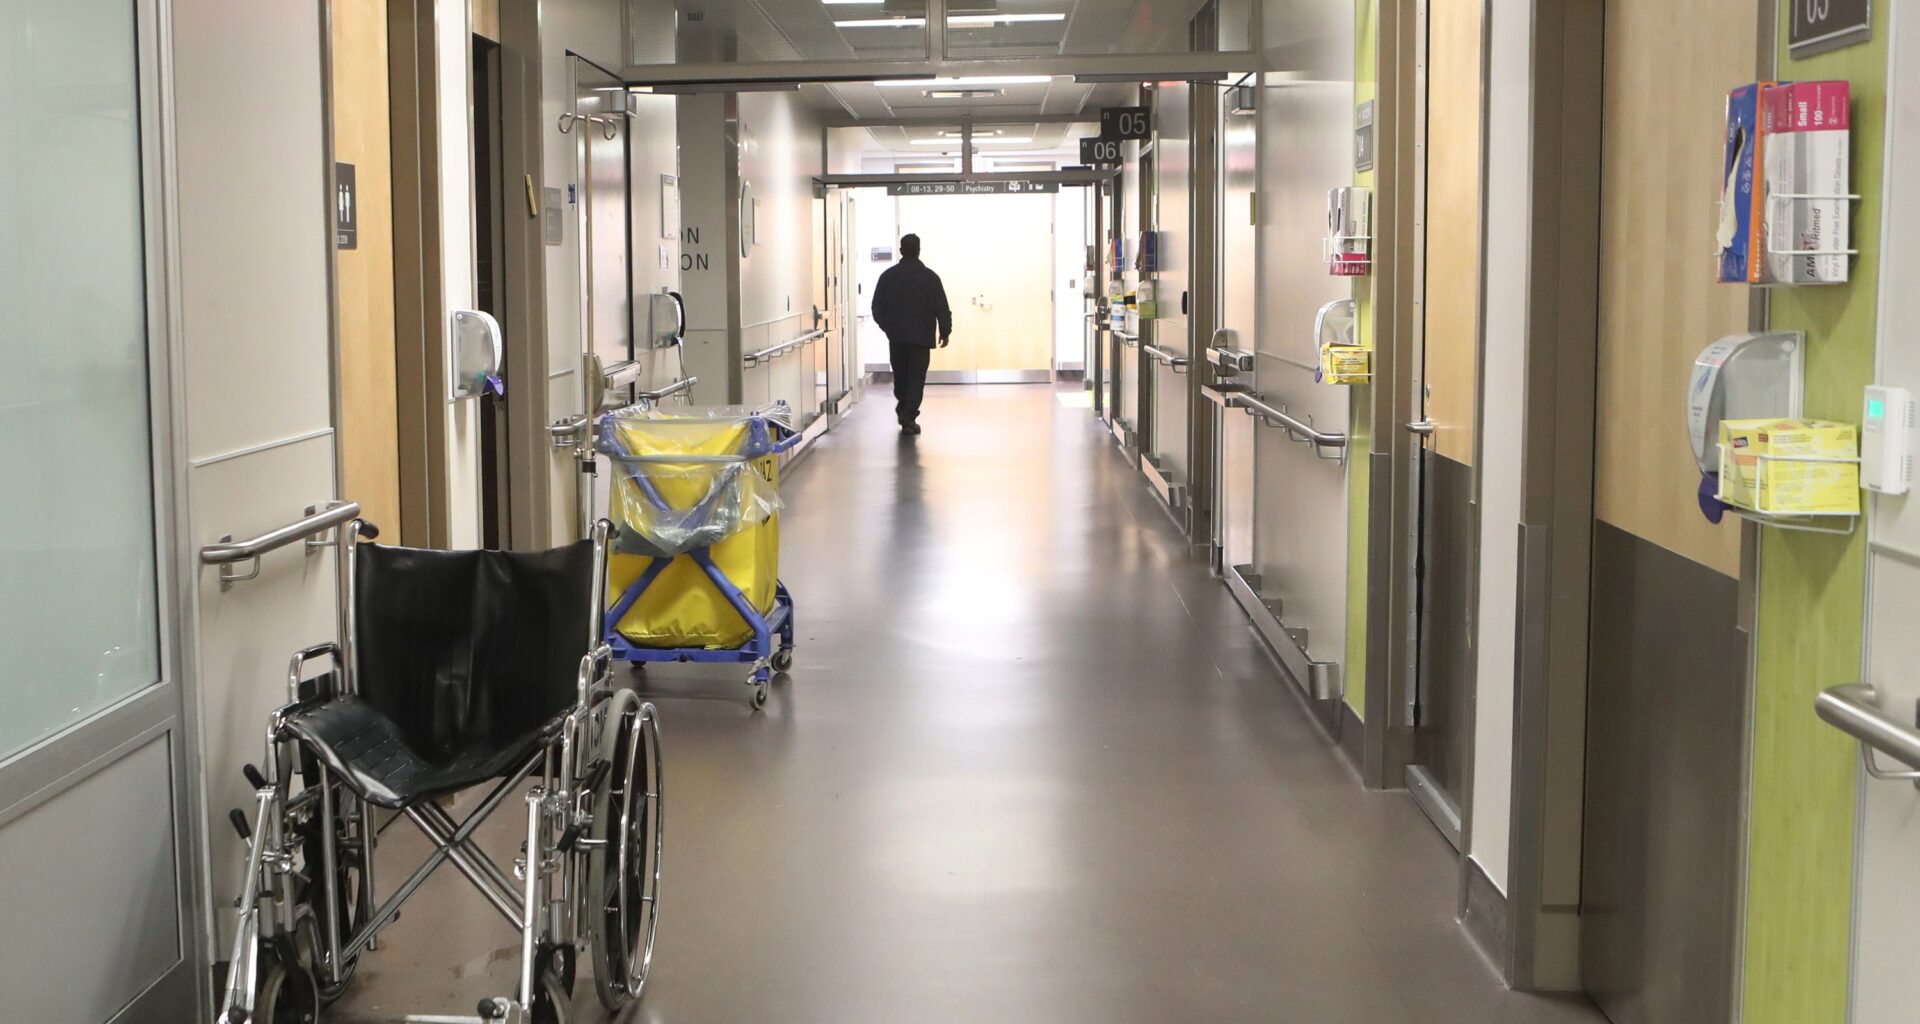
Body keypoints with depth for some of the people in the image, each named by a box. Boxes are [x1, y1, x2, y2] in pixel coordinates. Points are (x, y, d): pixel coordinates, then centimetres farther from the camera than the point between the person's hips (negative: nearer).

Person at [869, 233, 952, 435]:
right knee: (916, 379, 0)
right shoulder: (930, 277, -7)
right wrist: (945, 332, 5)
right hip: (921, 337, -3)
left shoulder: (888, 276, 0)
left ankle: (904, 412, 28)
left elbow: (877, 307, 3)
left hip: (896, 336, 3)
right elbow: (942, 308, -7)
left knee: (900, 376, 16)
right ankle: (909, 418, -8)